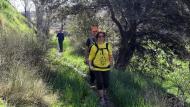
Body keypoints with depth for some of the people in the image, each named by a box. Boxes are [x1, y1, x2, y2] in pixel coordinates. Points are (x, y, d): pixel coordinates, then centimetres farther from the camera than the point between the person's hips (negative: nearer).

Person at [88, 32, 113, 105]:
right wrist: (90, 65, -10)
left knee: (106, 83, 9)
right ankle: (101, 98, 14)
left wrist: (111, 61, -8)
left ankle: (104, 94, 37)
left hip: (106, 68, 2)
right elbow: (91, 57, -1)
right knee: (99, 83, -2)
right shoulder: (94, 47, -8)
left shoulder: (108, 45, -1)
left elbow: (110, 55, 8)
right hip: (97, 68, -2)